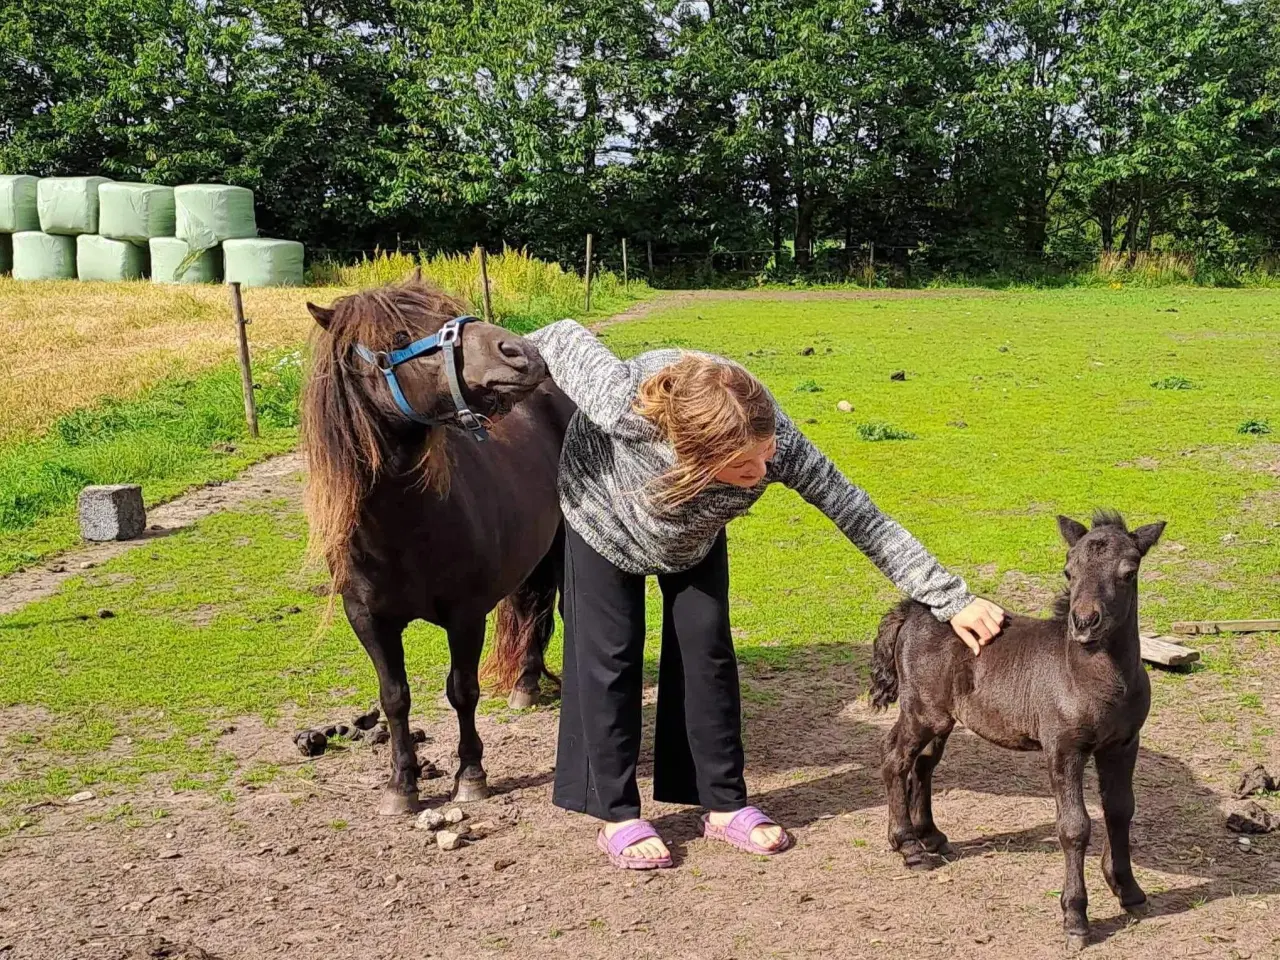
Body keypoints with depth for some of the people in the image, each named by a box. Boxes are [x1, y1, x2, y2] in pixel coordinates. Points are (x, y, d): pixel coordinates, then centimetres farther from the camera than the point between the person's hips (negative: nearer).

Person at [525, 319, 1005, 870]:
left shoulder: (777, 443, -40)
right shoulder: (621, 406, -47)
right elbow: (568, 336, -27)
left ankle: (725, 805, 15)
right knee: (612, 657, -3)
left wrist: (952, 600, -34)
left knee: (707, 651, 2)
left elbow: (862, 519, -33)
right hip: (604, 518, -2)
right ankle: (616, 816, 9)